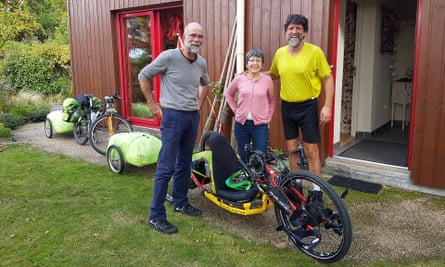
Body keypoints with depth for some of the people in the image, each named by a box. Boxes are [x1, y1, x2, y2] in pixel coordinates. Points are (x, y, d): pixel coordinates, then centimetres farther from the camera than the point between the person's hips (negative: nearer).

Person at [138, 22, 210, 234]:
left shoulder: (201, 63, 6)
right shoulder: (168, 57, -12)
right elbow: (143, 76, -4)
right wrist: (152, 104, -4)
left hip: (193, 117, 7)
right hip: (173, 116, -6)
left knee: (184, 164, 16)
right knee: (166, 167, -6)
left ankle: (180, 202, 33)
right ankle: (156, 216, 3)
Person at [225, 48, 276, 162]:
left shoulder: (267, 80, -2)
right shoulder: (239, 79, -1)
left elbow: (272, 101, 12)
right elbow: (227, 94, 15)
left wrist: (268, 118, 5)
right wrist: (236, 110, 6)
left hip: (260, 125, -1)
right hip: (241, 124, 1)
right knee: (242, 158, 13)